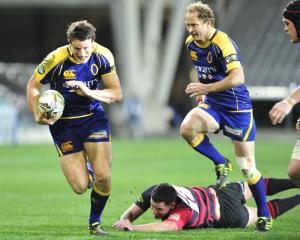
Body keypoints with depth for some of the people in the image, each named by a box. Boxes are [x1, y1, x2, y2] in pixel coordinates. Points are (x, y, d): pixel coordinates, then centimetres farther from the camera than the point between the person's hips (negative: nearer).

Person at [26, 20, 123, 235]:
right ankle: (81, 167, 31)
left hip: (93, 117, 2)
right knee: (80, 187, -8)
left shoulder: (103, 56, -13)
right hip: (63, 123, -2)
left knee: (103, 177, -13)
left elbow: (117, 93, -9)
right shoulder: (56, 60, -21)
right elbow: (33, 85, -6)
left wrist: (88, 92, -25)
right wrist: (38, 114, -21)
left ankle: (95, 223, 15)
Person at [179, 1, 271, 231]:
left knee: (248, 166, -3)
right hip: (211, 105, 6)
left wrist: (207, 88, -32)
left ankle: (264, 215, 14)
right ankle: (221, 164, -2)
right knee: (187, 128, -25)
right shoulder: (191, 43, 2)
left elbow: (238, 78, -32)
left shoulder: (222, 43, -21)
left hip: (237, 108, -6)